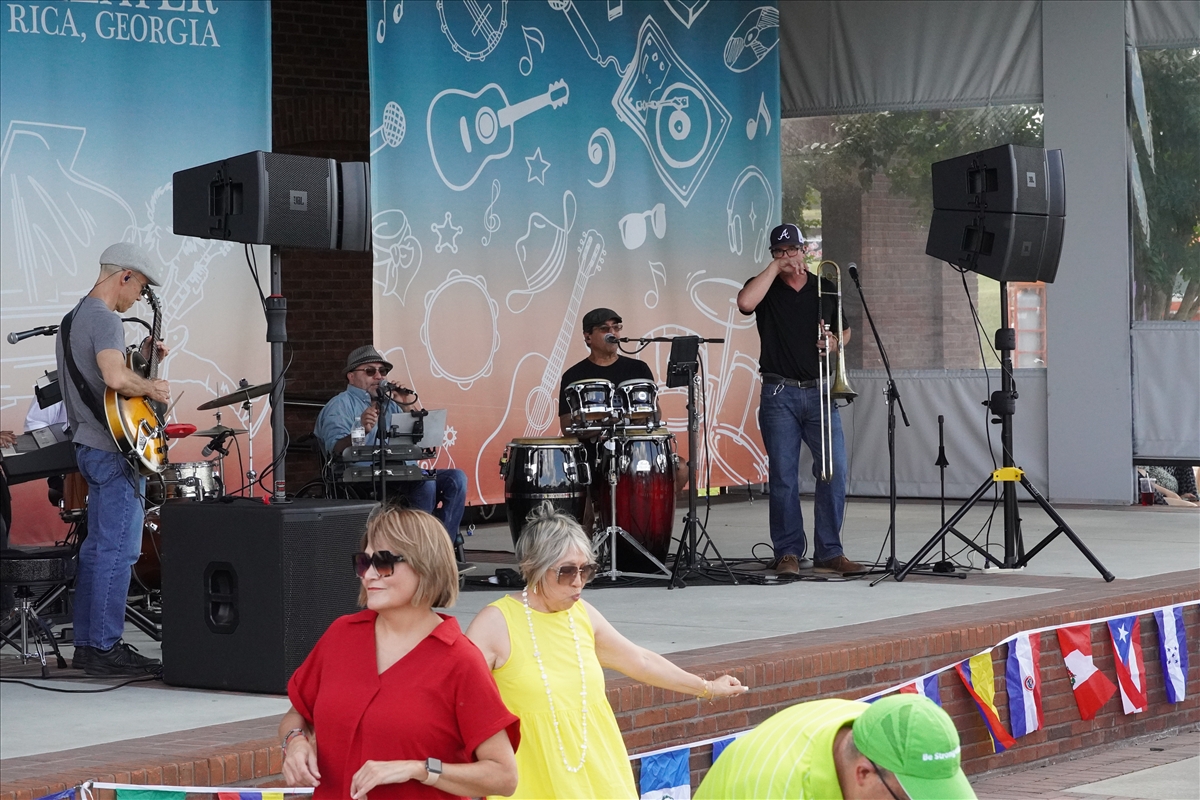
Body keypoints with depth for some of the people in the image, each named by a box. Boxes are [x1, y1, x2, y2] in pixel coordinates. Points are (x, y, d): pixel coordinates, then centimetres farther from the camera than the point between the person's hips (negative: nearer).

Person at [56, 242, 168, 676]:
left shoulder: (72, 318, 18)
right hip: (113, 449, -11)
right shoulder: (105, 319, -15)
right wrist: (151, 387, -13)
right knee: (118, 549, -8)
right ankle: (105, 648, -8)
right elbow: (115, 379, -30)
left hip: (88, 446, 11)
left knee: (98, 547, 13)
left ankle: (86, 644, 16)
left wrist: (139, 359, 18)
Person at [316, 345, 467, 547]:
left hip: (402, 473, 8)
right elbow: (337, 450, -12)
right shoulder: (341, 405, 6)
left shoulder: (390, 403, 28)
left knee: (456, 478, -13)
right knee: (424, 481, -31)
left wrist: (413, 407, 8)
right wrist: (362, 430, -31)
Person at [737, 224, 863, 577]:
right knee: (783, 477, -2)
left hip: (819, 392, 2)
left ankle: (829, 551, 3)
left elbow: (845, 330, 24)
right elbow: (745, 303, -20)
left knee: (835, 470, -5)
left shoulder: (826, 289, 12)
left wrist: (835, 343, 1)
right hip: (779, 394, -2)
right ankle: (788, 552, 6)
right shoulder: (765, 287, 4)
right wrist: (774, 268, -10)